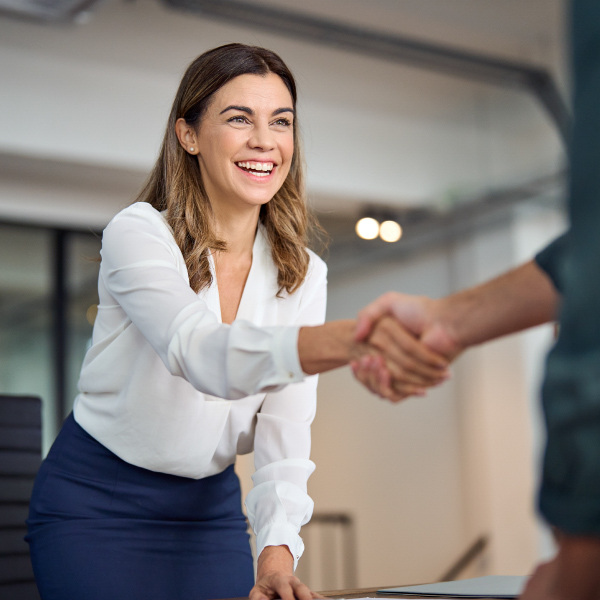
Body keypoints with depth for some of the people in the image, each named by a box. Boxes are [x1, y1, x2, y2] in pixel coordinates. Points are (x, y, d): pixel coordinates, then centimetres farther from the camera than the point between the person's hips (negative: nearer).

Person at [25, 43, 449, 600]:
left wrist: (277, 549, -27)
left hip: (212, 507, 4)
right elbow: (202, 354, -38)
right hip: (93, 504, -4)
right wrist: (354, 336, -55)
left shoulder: (302, 274, -3)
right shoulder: (137, 233, -18)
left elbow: (285, 427, -10)